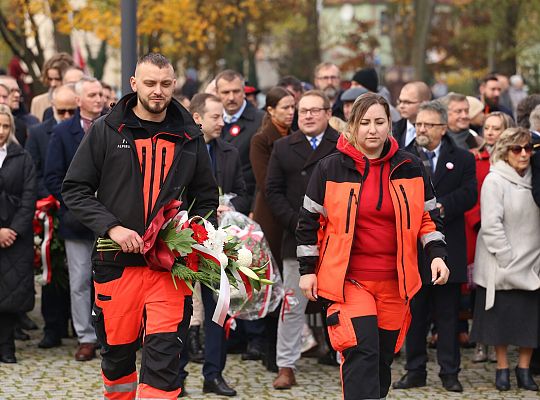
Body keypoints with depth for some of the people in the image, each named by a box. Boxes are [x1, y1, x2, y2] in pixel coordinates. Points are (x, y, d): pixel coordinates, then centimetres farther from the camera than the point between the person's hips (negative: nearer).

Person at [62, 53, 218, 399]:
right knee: (117, 349, 10)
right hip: (117, 261, 0)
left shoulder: (189, 137, 8)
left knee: (164, 354, -11)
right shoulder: (106, 131, 1)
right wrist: (112, 227, -13)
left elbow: (207, 197, 18)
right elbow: (76, 189, 0)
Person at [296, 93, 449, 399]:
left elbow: (429, 217, 13)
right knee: (361, 352, -19)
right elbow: (309, 220, 4)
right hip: (348, 279, -3)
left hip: (395, 282, 3)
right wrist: (307, 269, 2)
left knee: (383, 359, 12)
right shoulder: (331, 168, -2)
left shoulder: (411, 167, 5)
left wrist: (437, 254, -2)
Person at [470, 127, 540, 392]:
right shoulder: (495, 180, -8)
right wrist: (507, 258, -16)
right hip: (502, 265, -4)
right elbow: (491, 225, -13)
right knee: (502, 316, 3)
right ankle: (502, 368, 15)